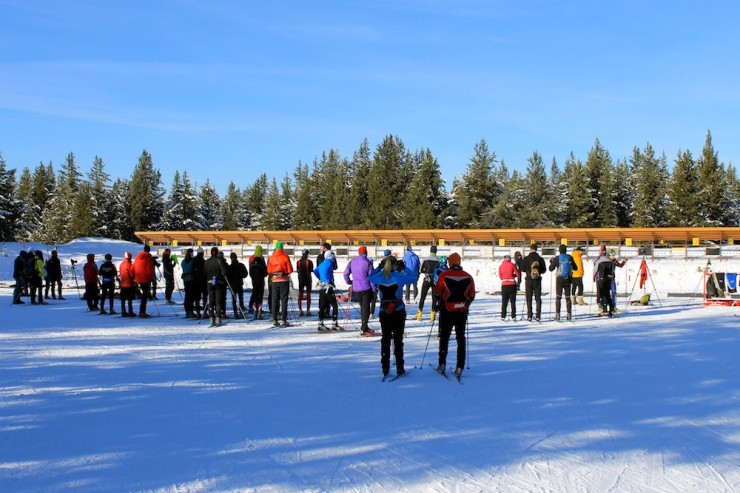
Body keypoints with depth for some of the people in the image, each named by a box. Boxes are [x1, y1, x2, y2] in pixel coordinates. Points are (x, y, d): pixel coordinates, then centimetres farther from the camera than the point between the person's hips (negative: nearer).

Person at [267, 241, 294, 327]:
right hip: (284, 280, -2)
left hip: (275, 280, 2)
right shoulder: (285, 256, -7)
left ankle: (274, 320, 7)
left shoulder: (271, 258, 1)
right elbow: (290, 270, -6)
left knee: (275, 300, 9)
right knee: (284, 300, 0)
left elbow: (269, 270, 4)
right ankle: (284, 320, -4)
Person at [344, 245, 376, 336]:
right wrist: (374, 289, -4)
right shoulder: (368, 262, -10)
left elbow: (346, 273, 7)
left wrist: (349, 282, 21)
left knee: (362, 307, 18)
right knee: (366, 307, -3)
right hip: (366, 288, -5)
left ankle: (364, 327, 24)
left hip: (356, 289, 5)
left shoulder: (352, 261, 6)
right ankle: (364, 329, -8)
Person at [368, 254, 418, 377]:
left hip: (384, 313, 2)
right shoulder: (399, 276, -10)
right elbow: (414, 277, 4)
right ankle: (399, 368, 6)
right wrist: (404, 268, 10)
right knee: (398, 340, 5)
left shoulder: (379, 277, -2)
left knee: (385, 339, 10)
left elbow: (369, 277, 20)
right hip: (399, 312, -2)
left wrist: (378, 267, 18)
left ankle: (385, 368, 10)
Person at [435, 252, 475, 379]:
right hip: (462, 312, 2)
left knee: (444, 337, 13)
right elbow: (472, 296, 4)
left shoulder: (444, 275, -10)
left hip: (447, 311, -2)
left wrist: (439, 304, 17)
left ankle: (442, 365, 13)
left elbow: (437, 293, -3)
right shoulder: (468, 277, -2)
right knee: (461, 338, 10)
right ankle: (459, 367, 6)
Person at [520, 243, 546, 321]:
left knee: (529, 299, 5)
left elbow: (522, 269, -2)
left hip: (529, 280, -1)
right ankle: (538, 316, 2)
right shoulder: (540, 259, -1)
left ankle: (529, 316, 0)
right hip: (537, 280, 1)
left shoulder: (525, 259, -6)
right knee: (538, 299, 7)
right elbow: (544, 270, 4)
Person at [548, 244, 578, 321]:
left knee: (558, 297, 4)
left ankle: (557, 314, -2)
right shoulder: (570, 258, -2)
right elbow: (575, 268, 8)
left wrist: (551, 262, 15)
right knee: (568, 297, 10)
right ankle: (569, 314, 7)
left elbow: (551, 269, -3)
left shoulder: (557, 258, -9)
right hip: (568, 279, 2)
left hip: (560, 279, -2)